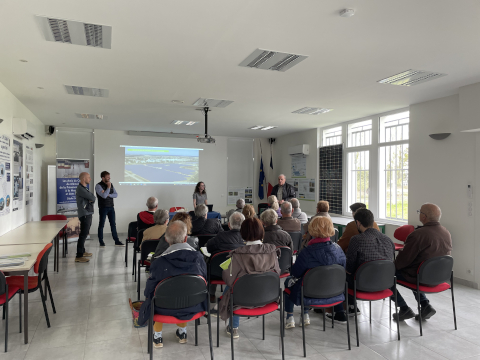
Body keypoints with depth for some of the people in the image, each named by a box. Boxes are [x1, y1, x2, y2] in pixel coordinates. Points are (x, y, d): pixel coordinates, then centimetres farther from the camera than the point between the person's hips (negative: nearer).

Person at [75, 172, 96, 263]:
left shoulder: (84, 188, 18)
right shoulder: (80, 189, -15)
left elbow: (92, 199, 14)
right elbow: (92, 198, -18)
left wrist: (91, 199, -8)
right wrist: (92, 197, 4)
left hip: (88, 214, 10)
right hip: (84, 215, -10)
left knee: (84, 234, 17)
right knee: (83, 234, -11)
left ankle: (82, 251, 28)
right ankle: (79, 256, -9)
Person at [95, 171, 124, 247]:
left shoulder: (111, 184, 9)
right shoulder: (98, 186, -9)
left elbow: (116, 195, 4)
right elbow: (104, 196, -21)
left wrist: (108, 195, -12)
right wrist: (108, 187, -13)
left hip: (111, 207, 5)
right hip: (103, 208, -5)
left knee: (113, 224, 8)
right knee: (101, 224, 4)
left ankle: (117, 241, 12)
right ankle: (101, 242, 13)